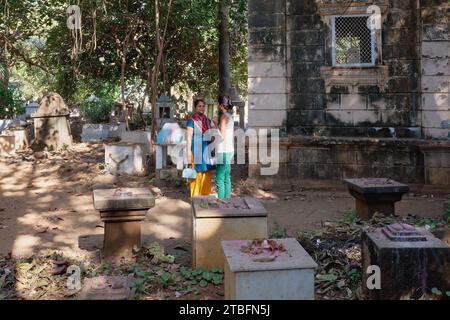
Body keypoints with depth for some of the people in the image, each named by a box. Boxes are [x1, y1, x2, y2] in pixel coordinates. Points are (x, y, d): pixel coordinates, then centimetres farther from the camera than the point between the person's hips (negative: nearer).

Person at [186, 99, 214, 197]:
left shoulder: (207, 120, 12)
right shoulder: (192, 121, -4)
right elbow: (189, 136, -8)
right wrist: (189, 151, -13)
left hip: (207, 149, 5)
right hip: (197, 149, -5)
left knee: (207, 172, 7)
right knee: (197, 172, -3)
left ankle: (205, 194, 17)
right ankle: (196, 195, 5)